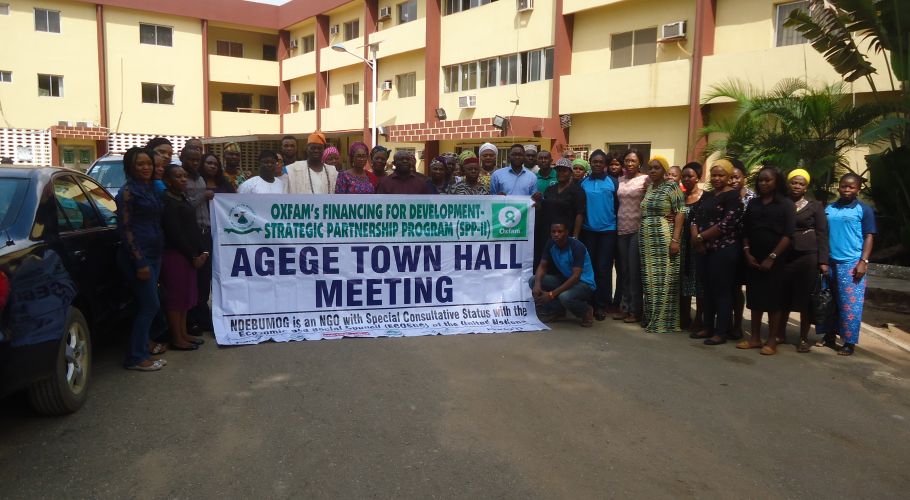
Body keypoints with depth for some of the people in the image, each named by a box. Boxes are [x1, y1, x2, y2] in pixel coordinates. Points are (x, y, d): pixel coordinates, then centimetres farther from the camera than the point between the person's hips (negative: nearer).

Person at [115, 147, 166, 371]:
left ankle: (142, 352, 23)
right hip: (138, 256, -8)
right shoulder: (128, 191, -9)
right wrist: (140, 262, -18)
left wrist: (153, 258, 13)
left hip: (154, 254, 8)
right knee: (150, 305, -5)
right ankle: (137, 358, 4)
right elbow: (126, 228, -13)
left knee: (147, 305, 12)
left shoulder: (151, 189, 14)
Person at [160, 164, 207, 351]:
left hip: (189, 256, 9)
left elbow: (193, 227, 16)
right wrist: (193, 256, -14)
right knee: (175, 296, -3)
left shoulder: (183, 199, 15)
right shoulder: (167, 201, -13)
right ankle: (176, 338, 4)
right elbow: (175, 233, -17)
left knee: (185, 295, 13)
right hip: (174, 255, -9)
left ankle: (183, 334, 21)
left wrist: (203, 251, 5)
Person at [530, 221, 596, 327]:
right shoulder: (551, 244, -6)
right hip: (564, 279, 7)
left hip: (584, 283, -7)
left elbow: (575, 277, -30)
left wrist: (552, 294, -35)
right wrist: (537, 284, -25)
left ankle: (586, 311, -4)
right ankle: (557, 310, 3)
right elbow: (542, 266, -2)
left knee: (564, 296, -38)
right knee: (533, 280, -11)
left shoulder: (577, 247, -25)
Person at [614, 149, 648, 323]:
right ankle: (624, 307, 19)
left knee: (634, 271, -2)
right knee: (623, 270, 10)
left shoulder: (645, 179, -4)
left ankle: (635, 310, 6)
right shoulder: (620, 180, 11)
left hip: (638, 229, -5)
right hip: (621, 229, 5)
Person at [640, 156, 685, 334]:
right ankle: (651, 318, 18)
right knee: (649, 279, 9)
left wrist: (675, 239, -18)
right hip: (647, 239, 7)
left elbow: (680, 213, -10)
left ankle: (664, 321, 2)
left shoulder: (672, 186, -4)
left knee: (664, 279, -4)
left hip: (664, 238, -7)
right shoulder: (649, 188, 15)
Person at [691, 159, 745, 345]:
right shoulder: (707, 195, 16)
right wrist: (695, 237, -7)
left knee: (722, 290, -3)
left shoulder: (733, 196, -7)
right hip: (706, 250, 7)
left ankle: (721, 332, 4)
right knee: (708, 289, 12)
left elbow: (726, 224, -17)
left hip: (724, 250, -7)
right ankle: (708, 328, 21)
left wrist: (700, 237, -11)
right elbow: (696, 218, 13)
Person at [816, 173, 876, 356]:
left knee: (850, 304, -3)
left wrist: (863, 262, -11)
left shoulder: (864, 209, 0)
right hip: (830, 262, 4)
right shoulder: (829, 209, 11)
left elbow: (869, 237, -2)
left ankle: (849, 343, 4)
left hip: (852, 264, -4)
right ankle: (829, 337, 21)